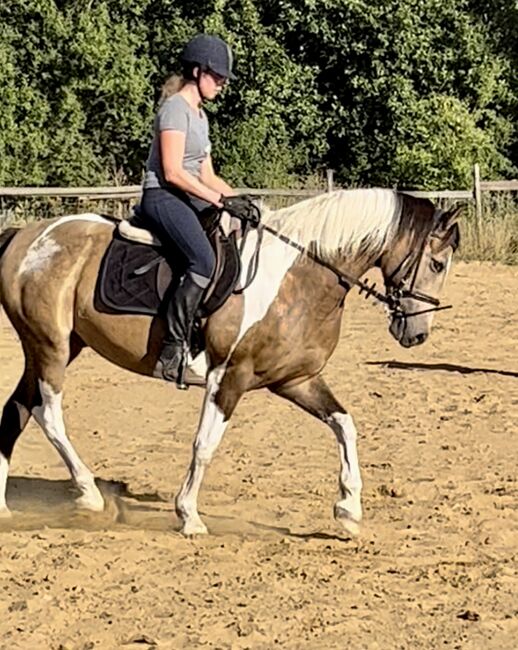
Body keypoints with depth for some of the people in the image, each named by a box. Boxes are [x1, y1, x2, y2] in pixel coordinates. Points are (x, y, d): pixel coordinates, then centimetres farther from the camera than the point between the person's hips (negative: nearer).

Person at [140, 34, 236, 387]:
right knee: (205, 261, -30)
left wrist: (237, 197, 7)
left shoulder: (200, 115, 21)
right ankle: (172, 354, -30)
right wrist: (218, 198, -19)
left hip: (189, 198, 10)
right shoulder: (176, 108, -9)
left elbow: (206, 174, 21)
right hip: (163, 197, -10)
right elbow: (172, 172, -18)